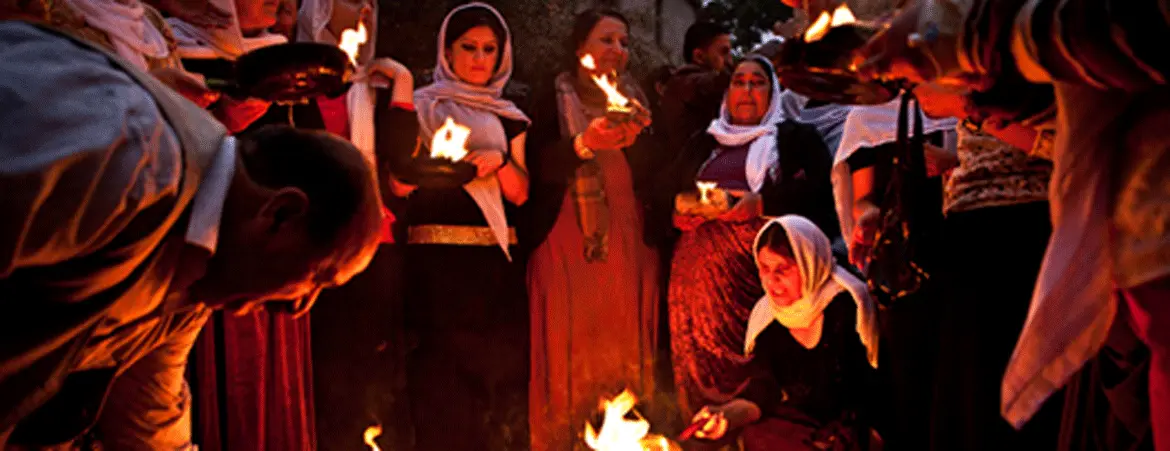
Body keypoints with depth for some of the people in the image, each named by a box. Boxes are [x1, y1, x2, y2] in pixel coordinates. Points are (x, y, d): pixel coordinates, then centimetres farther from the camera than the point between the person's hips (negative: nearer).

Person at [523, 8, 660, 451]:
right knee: (568, 349, -4)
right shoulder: (551, 99, 4)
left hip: (627, 242, 3)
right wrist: (584, 144, -24)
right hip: (568, 242, -2)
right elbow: (538, 167, -10)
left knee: (623, 347, 2)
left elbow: (653, 173, 4)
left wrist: (636, 137, -13)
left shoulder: (636, 100, 13)